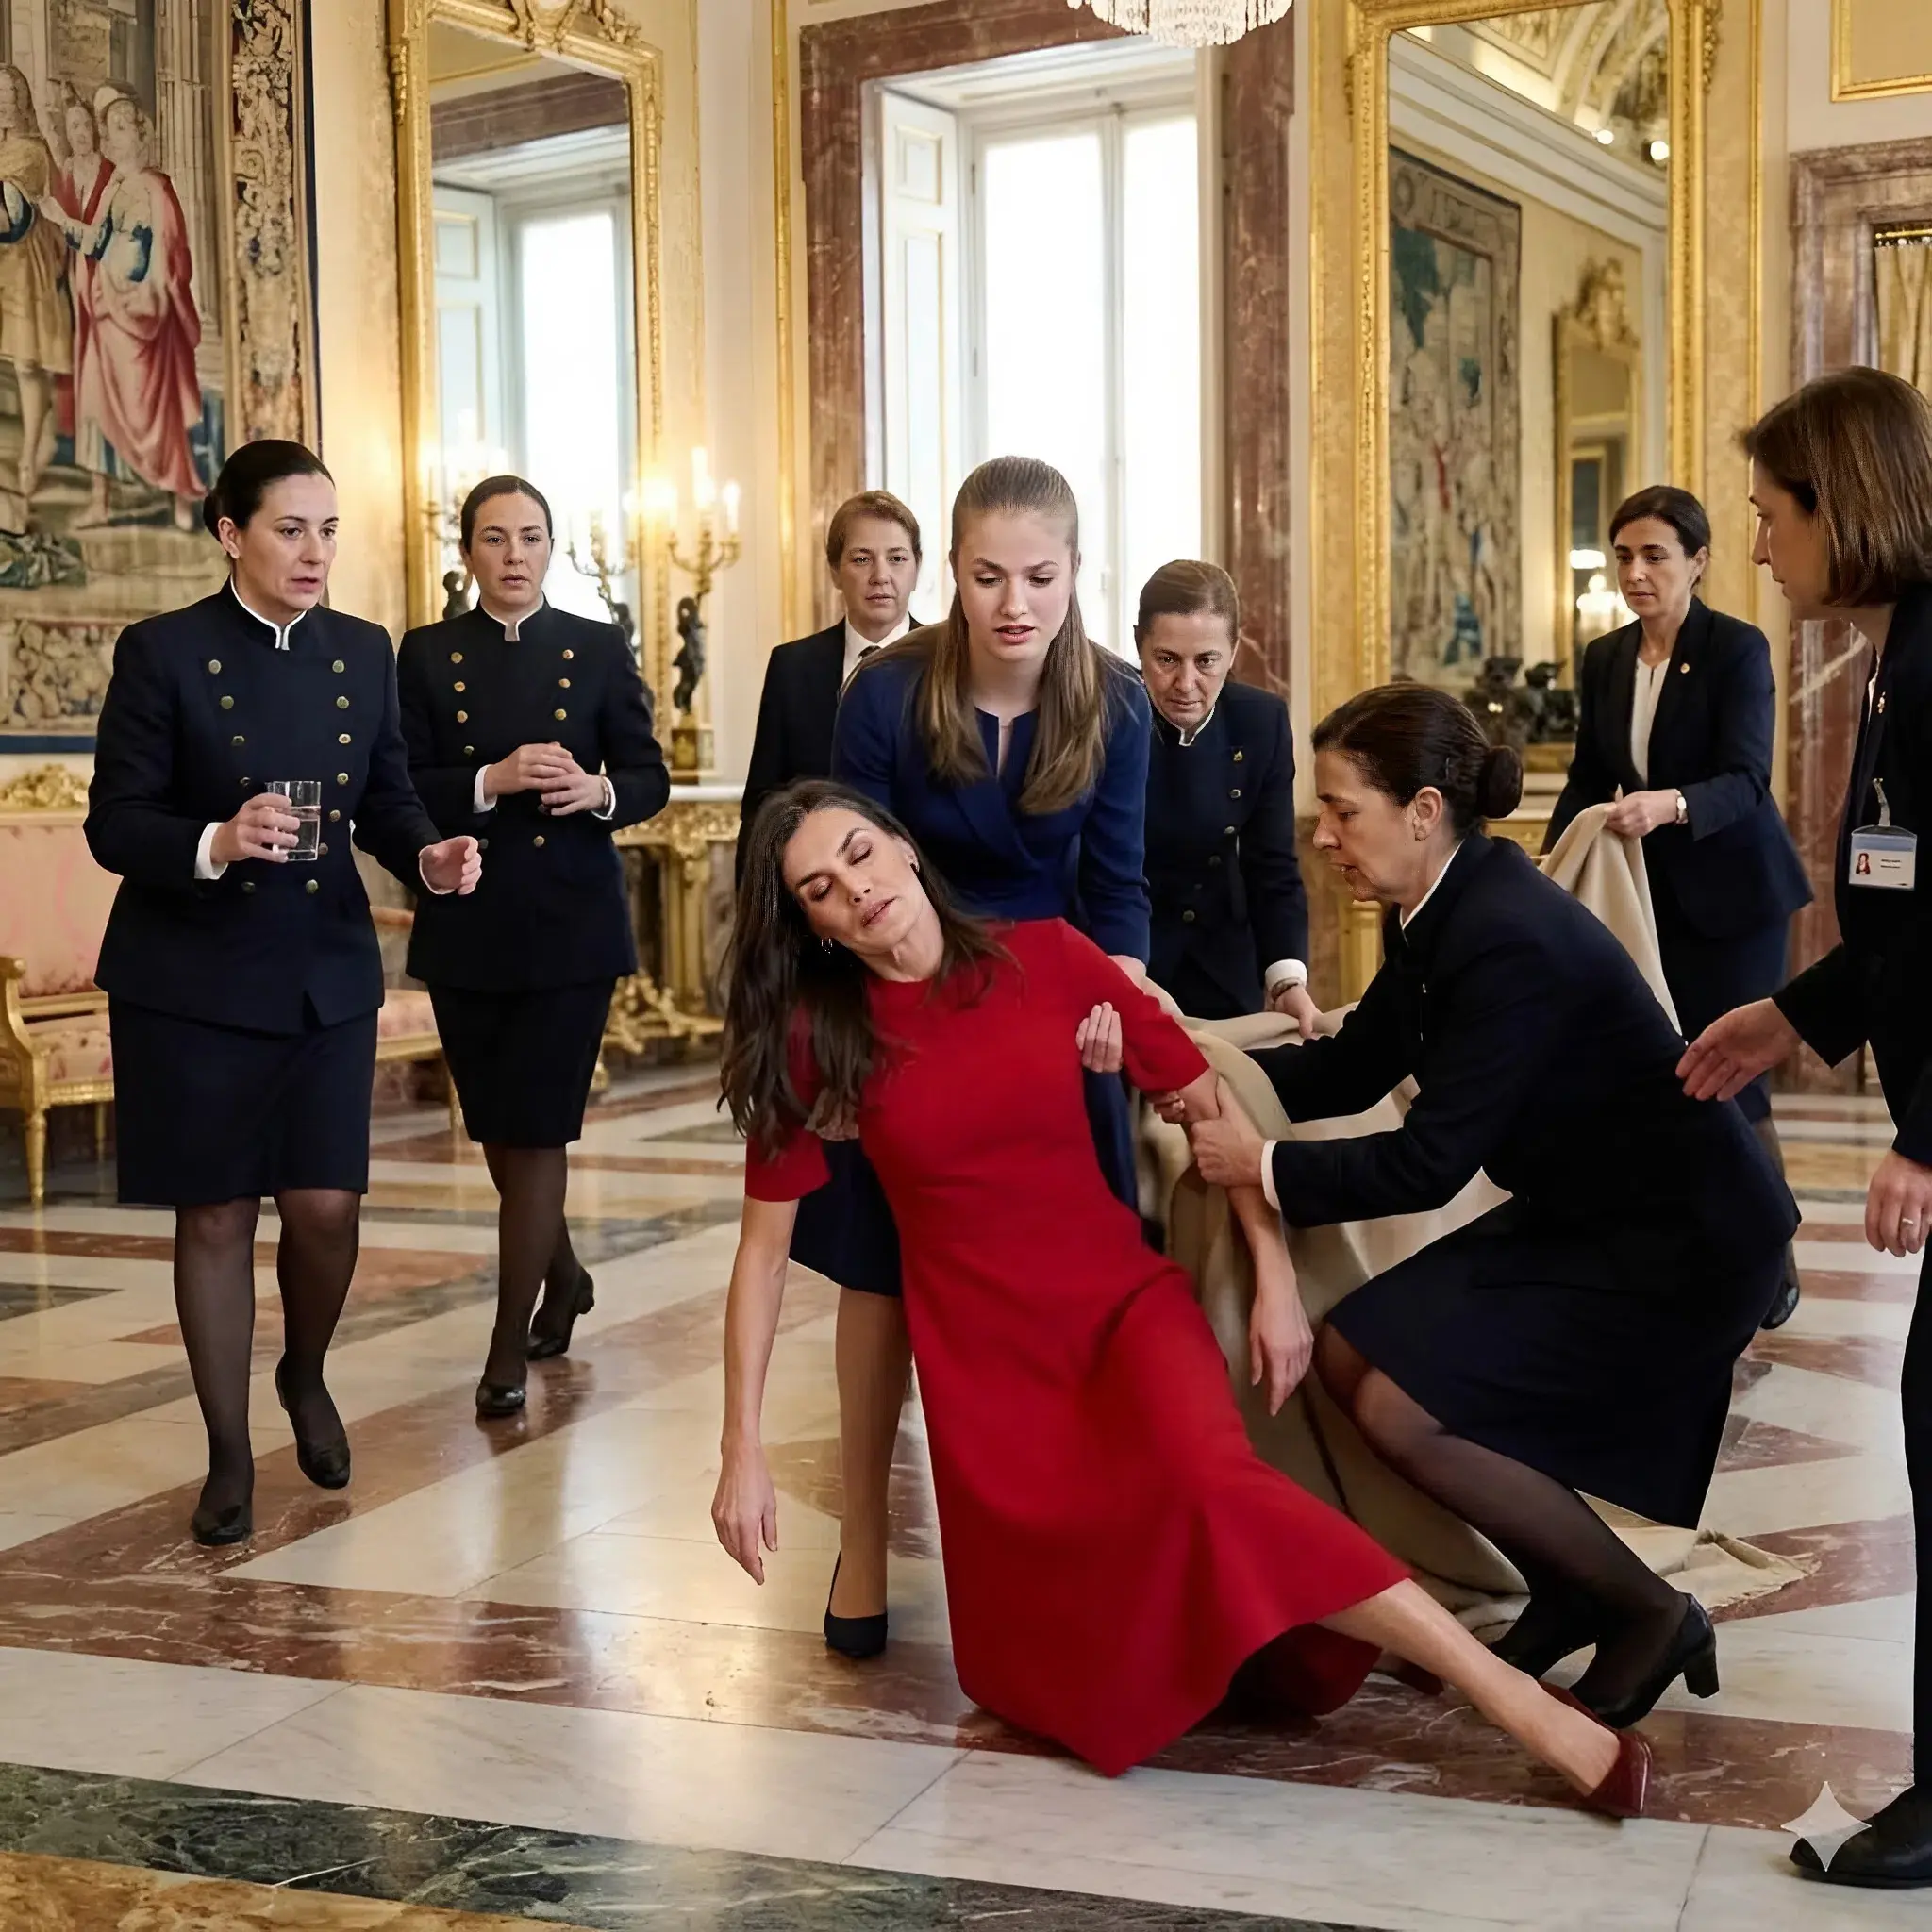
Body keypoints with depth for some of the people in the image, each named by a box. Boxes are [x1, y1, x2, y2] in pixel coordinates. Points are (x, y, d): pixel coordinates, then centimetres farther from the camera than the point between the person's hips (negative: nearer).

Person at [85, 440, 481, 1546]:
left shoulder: (365, 653, 5)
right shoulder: (163, 653, -8)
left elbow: (387, 796, 8)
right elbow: (114, 825, -10)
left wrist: (428, 855, -14)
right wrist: (215, 844, -28)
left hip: (328, 972, 3)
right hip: (192, 980, -3)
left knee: (327, 1205, -3)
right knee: (216, 1214, 4)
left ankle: (307, 1377, 29)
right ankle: (231, 1455, 19)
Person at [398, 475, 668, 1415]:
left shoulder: (599, 650, 3)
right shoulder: (426, 655, 4)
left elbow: (650, 778, 3)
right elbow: (402, 791, -3)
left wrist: (601, 792, -18)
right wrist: (494, 780, -19)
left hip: (572, 924, -2)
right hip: (468, 926, 2)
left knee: (536, 1128, -5)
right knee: (500, 1128, 12)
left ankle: (510, 1346, 1)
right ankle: (563, 1275, 38)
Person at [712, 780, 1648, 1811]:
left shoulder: (1042, 954, -4)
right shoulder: (812, 1033, -4)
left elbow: (1208, 1099, 2)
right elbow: (764, 1246, -1)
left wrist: (1275, 1276, -5)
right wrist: (743, 1450, -6)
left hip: (1123, 1301, -1)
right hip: (986, 1356, 2)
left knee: (1212, 1482, -32)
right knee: (1064, 1674, -2)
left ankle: (1520, 1701, -30)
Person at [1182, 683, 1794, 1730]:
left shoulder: (1512, 940, -28)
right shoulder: (1441, 909, 0)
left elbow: (1428, 1164, -26)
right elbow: (1355, 1065, 9)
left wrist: (1264, 1165, -18)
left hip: (1681, 1241, -10)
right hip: (1580, 1214, 10)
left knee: (1406, 1412, -15)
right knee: (1346, 1356, 4)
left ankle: (1650, 1613, 3)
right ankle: (1570, 1591, 18)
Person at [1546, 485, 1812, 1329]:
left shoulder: (1738, 648, -13)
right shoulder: (1604, 660, 4)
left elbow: (1745, 780, -23)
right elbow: (1588, 778, 10)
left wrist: (1670, 804, -42)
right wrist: (1550, 863, -5)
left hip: (1732, 893, -5)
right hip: (1650, 891, 5)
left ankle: (1771, 1259, 10)